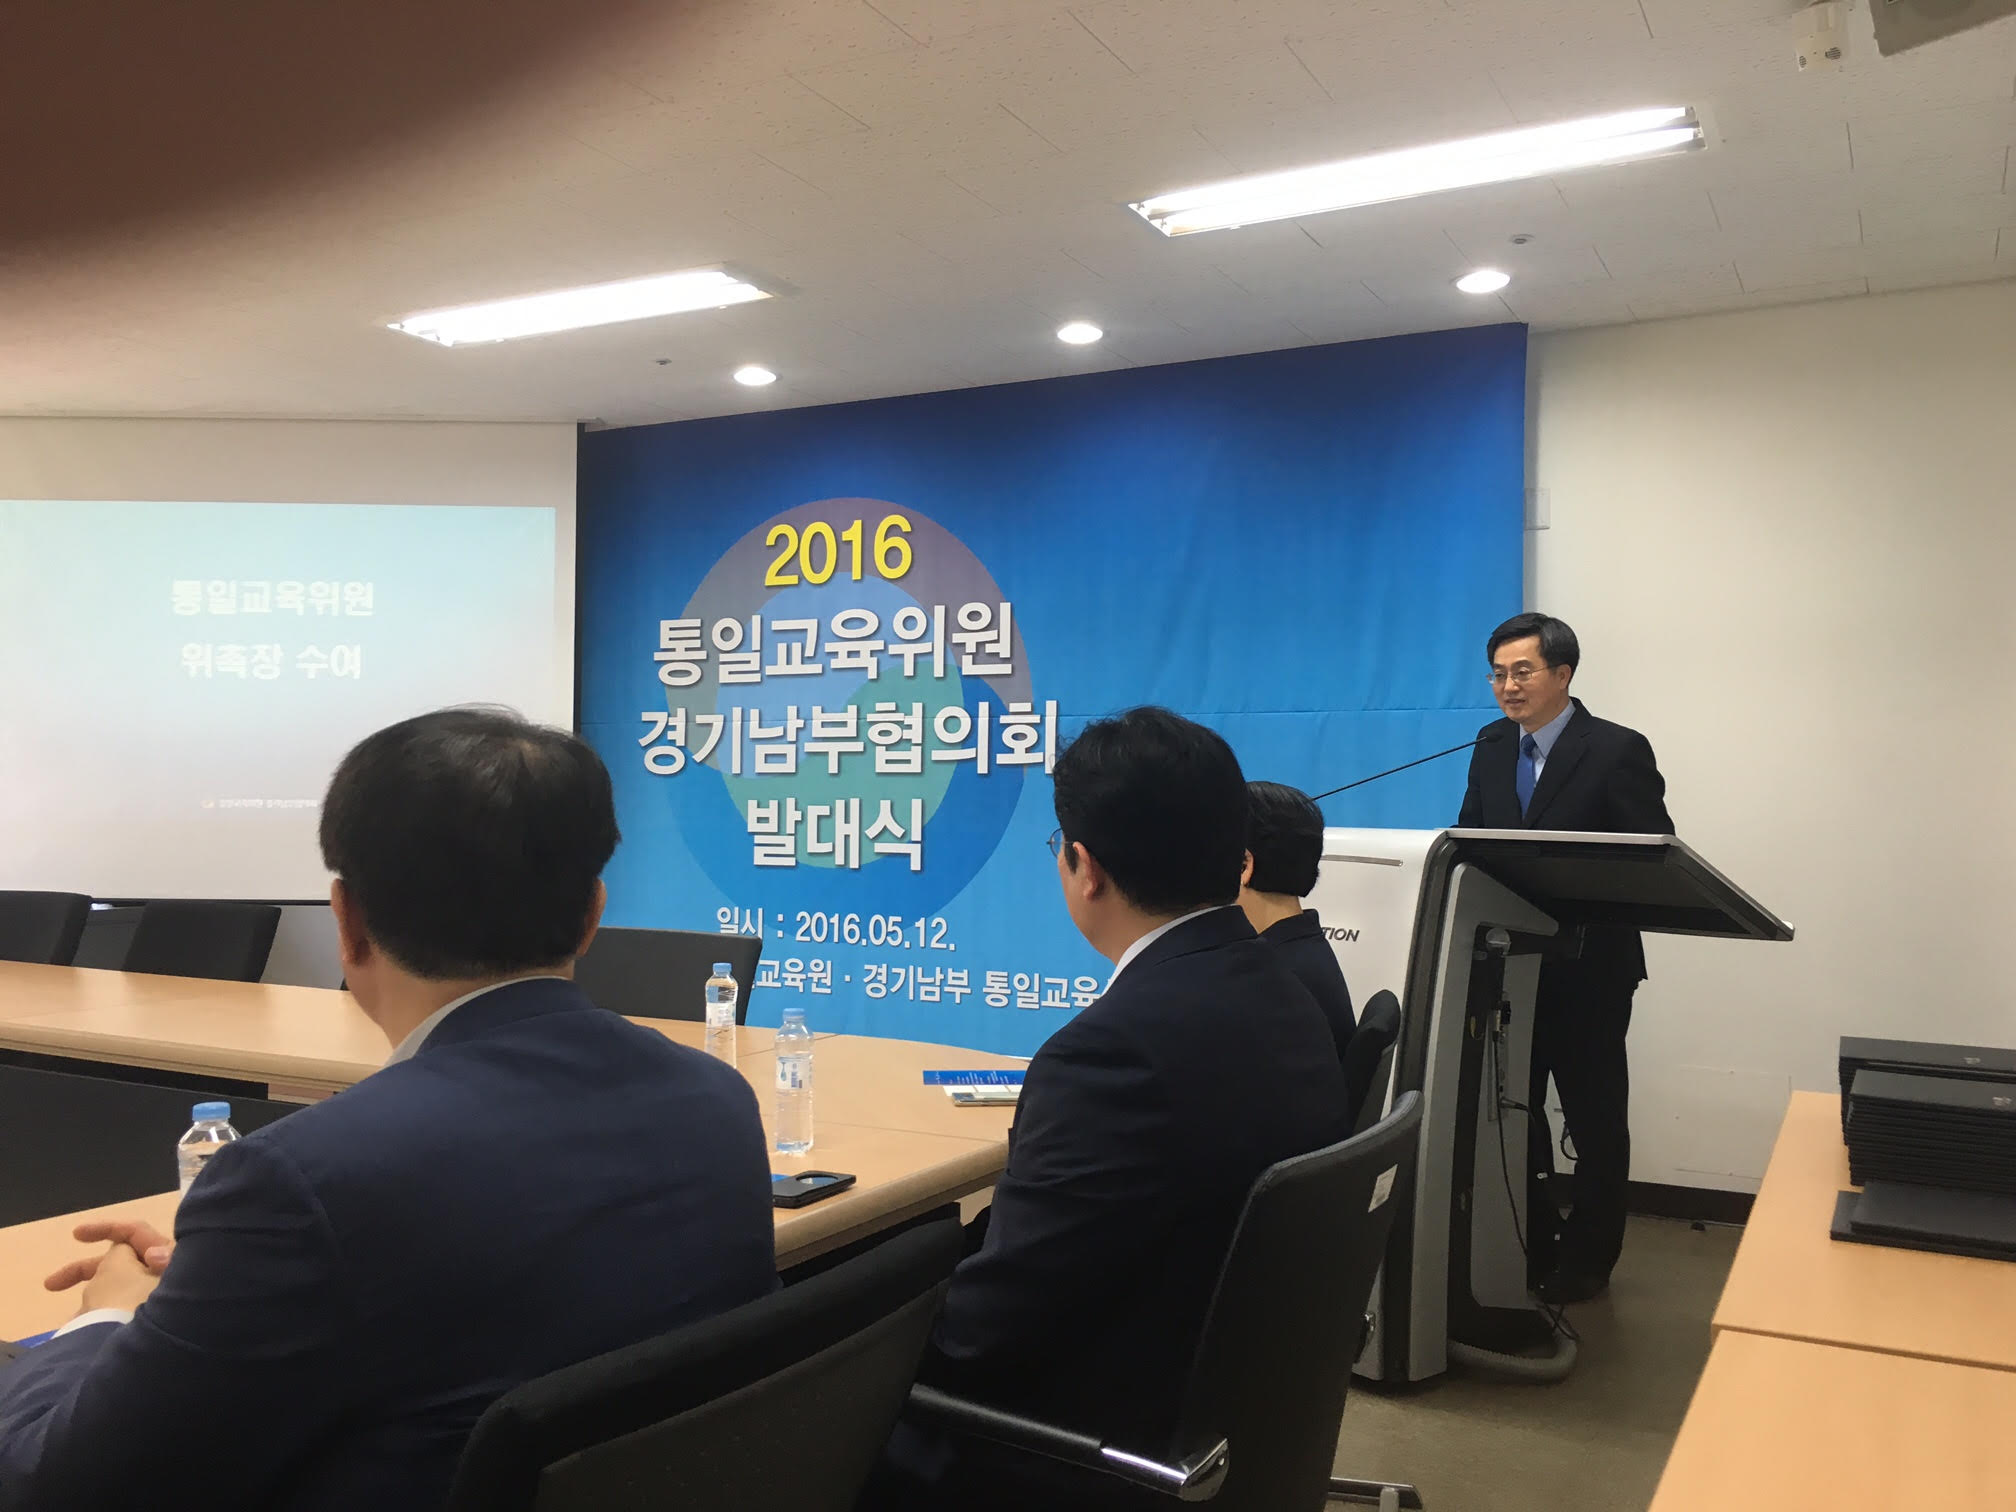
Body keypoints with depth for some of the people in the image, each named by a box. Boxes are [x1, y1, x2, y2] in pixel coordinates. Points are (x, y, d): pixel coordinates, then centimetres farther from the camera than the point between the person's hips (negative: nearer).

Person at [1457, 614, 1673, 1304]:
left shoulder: (1618, 750, -11)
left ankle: (1586, 1260, 25)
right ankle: (1526, 1245, 28)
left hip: (1587, 967, -5)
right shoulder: (1491, 745, 6)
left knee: (1595, 1119, 10)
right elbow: (1470, 836, 11)